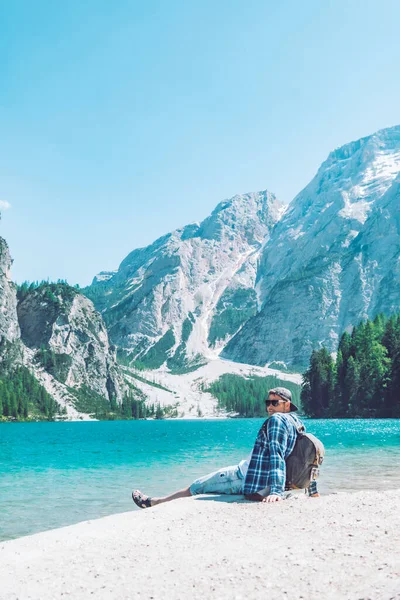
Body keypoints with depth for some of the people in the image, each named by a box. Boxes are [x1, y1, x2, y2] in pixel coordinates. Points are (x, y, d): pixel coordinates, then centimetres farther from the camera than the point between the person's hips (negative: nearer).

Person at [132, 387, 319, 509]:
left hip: (247, 476, -9)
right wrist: (313, 490, 22)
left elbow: (277, 455, -28)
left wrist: (276, 491, -35)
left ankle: (152, 502, 19)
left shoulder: (276, 420, -18)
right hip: (267, 483, 9)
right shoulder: (296, 422, 9)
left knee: (198, 486, 5)